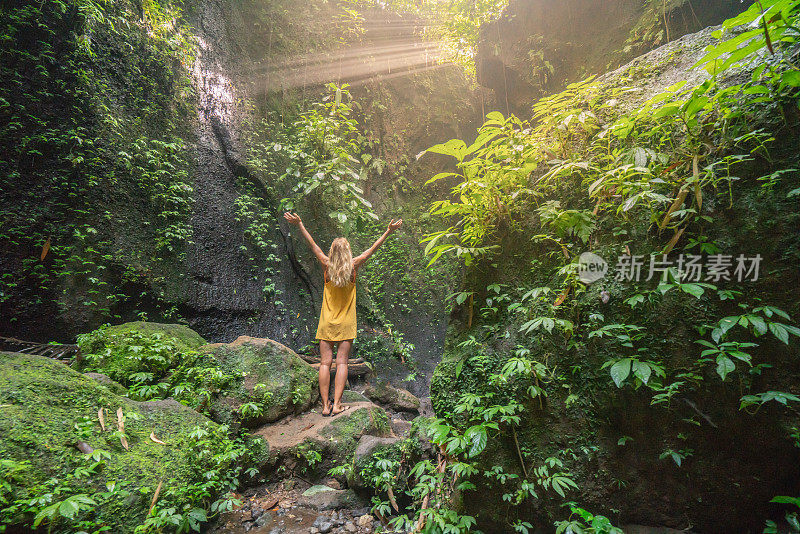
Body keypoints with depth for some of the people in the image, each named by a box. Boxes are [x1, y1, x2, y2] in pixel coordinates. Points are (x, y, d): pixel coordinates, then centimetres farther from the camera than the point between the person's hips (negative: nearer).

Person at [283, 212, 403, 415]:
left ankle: (325, 405, 5)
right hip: (346, 324, 0)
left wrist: (300, 225, 14)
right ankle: (337, 404, -1)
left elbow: (313, 245, 4)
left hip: (327, 323, 1)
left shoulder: (327, 266, -4)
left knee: (325, 363, 3)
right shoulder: (353, 266, -5)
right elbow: (372, 249, 1)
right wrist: (388, 232, 9)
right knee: (342, 362, 1)